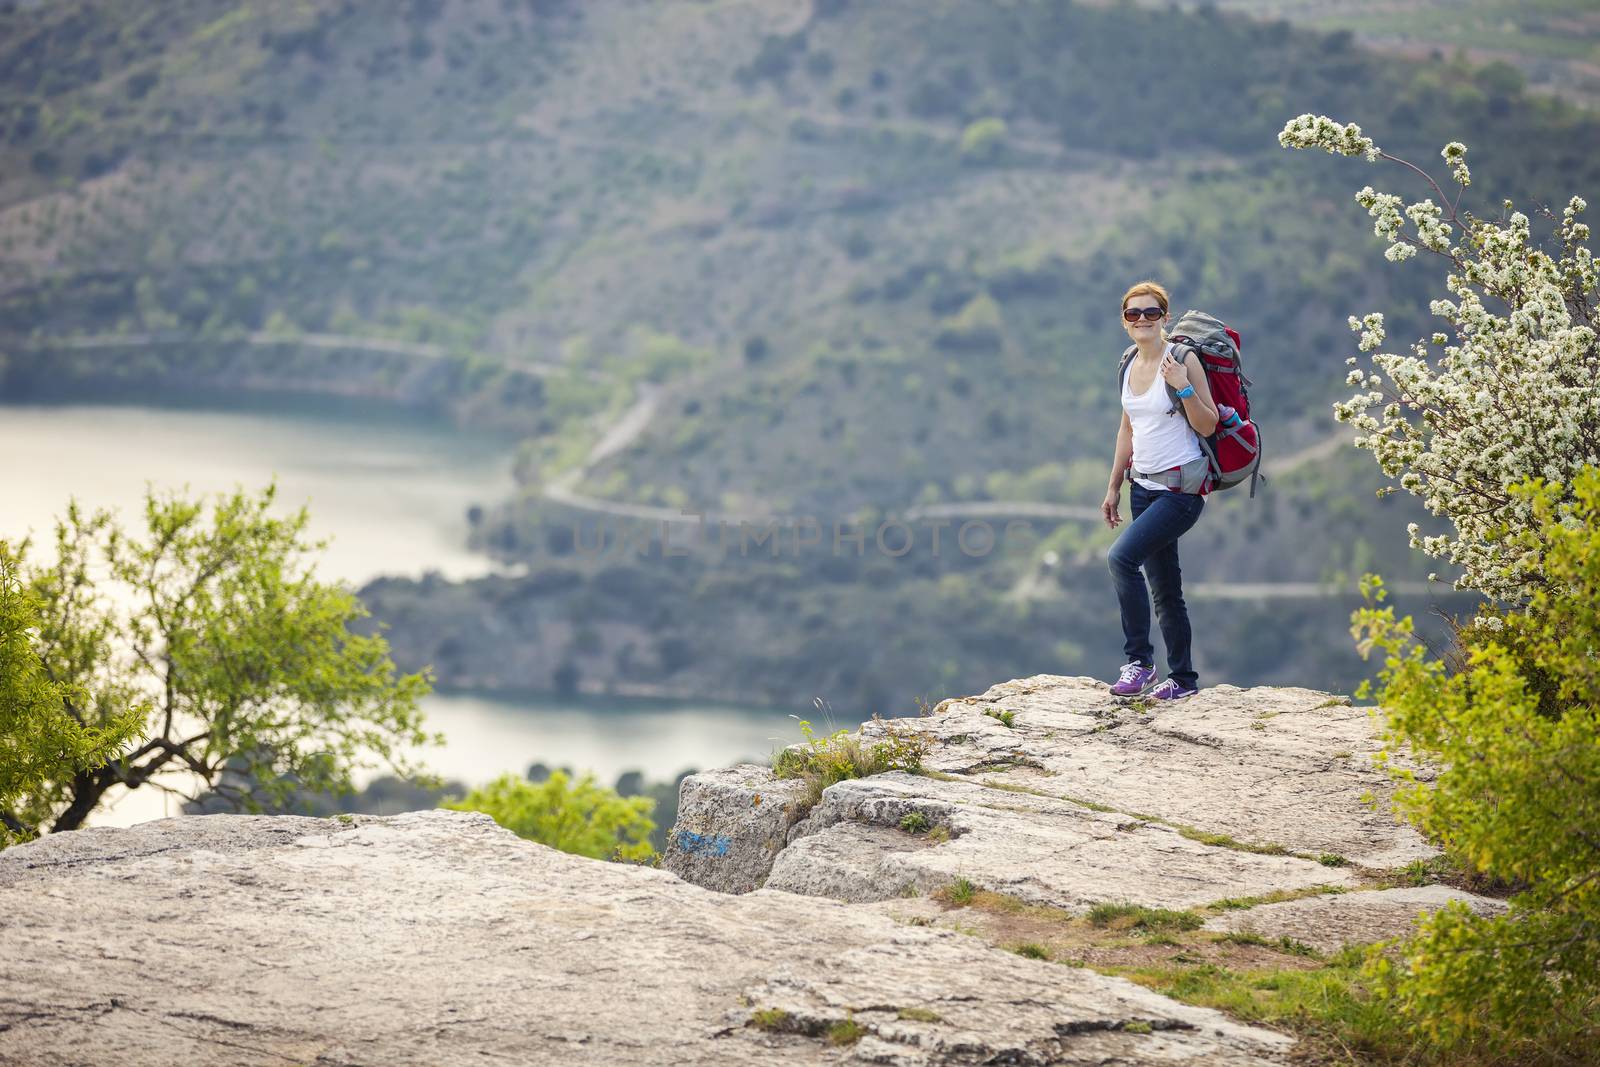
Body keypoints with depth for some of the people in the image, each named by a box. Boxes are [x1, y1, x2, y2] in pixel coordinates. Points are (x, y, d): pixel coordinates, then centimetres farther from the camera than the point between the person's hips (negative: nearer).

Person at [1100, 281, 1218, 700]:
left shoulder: (1182, 361, -10)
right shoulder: (1129, 367, 10)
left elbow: (1207, 426, -11)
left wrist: (1184, 388, -26)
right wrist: (1114, 487, 20)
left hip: (1181, 487, -7)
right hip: (1144, 486, 7)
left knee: (1122, 557, -23)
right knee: (1163, 587, 10)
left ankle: (1139, 660, -15)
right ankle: (1183, 679, 18)